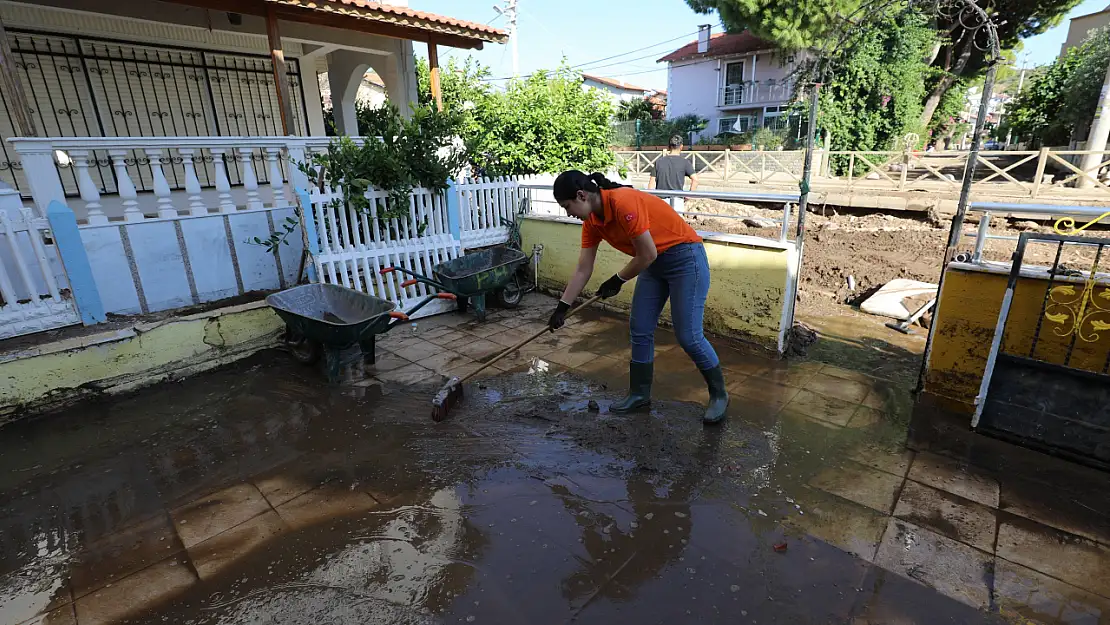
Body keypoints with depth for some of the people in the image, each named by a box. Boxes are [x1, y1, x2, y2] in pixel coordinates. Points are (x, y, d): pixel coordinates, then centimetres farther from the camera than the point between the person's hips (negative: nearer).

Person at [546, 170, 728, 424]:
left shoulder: (623, 202, -28)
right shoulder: (591, 222, -2)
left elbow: (647, 254, -24)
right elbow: (582, 270, 4)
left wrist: (617, 280, -9)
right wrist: (562, 307, 6)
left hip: (685, 258, -8)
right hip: (655, 264, 8)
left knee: (688, 336, -7)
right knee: (639, 329, 6)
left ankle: (719, 394, 15)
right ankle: (639, 394, 21)